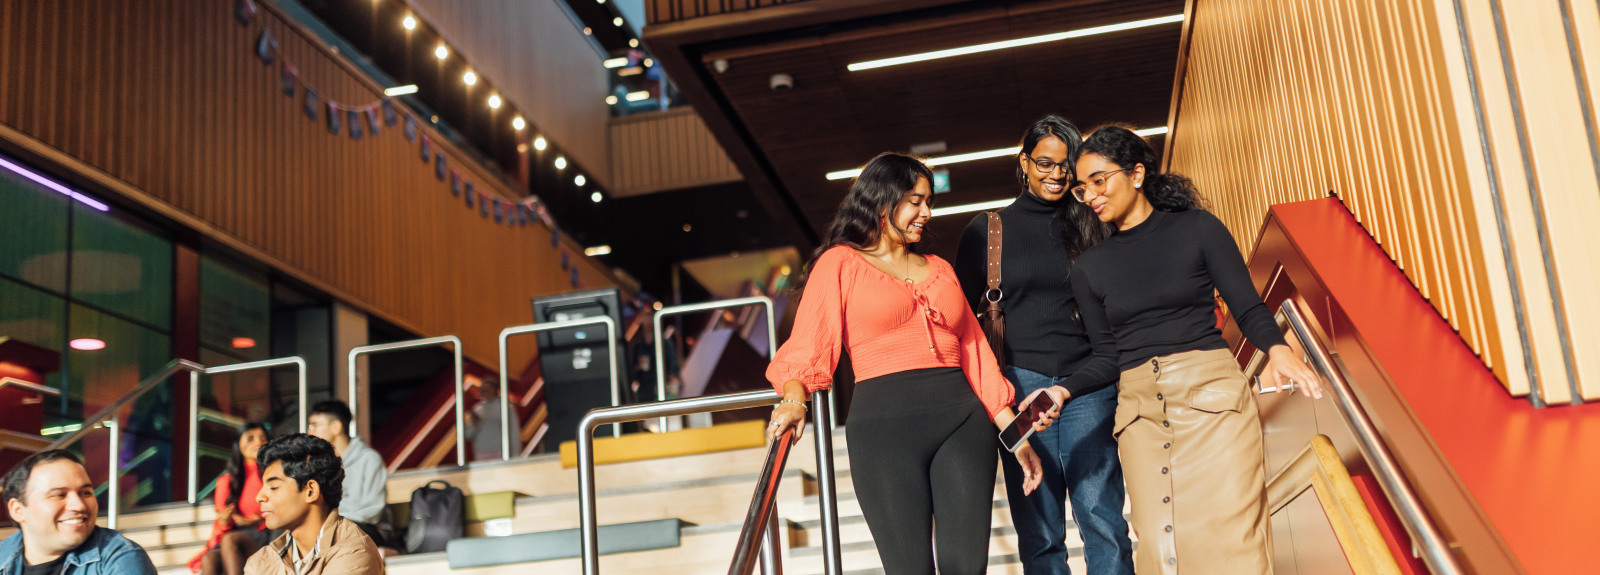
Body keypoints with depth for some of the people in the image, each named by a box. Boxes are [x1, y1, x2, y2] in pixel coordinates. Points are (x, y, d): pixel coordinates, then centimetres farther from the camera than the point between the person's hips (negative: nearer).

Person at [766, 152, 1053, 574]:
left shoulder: (939, 269, 23)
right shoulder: (841, 263, 9)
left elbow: (975, 351, 20)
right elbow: (809, 345, -2)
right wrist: (794, 399, -22)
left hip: (963, 419, 4)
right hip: (886, 424, -4)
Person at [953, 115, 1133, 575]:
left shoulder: (1089, 225, 11)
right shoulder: (987, 230, 9)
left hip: (1087, 382, 1)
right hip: (1021, 382, 0)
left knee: (1103, 520, -4)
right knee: (1039, 531, 1)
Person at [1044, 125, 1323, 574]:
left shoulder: (1197, 228, 3)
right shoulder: (1089, 267, 12)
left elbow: (1248, 309, 1)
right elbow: (1107, 357, 12)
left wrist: (1276, 348, -18)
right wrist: (1062, 390, -4)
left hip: (1211, 391, -2)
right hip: (1140, 408, 3)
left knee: (1229, 535, -10)